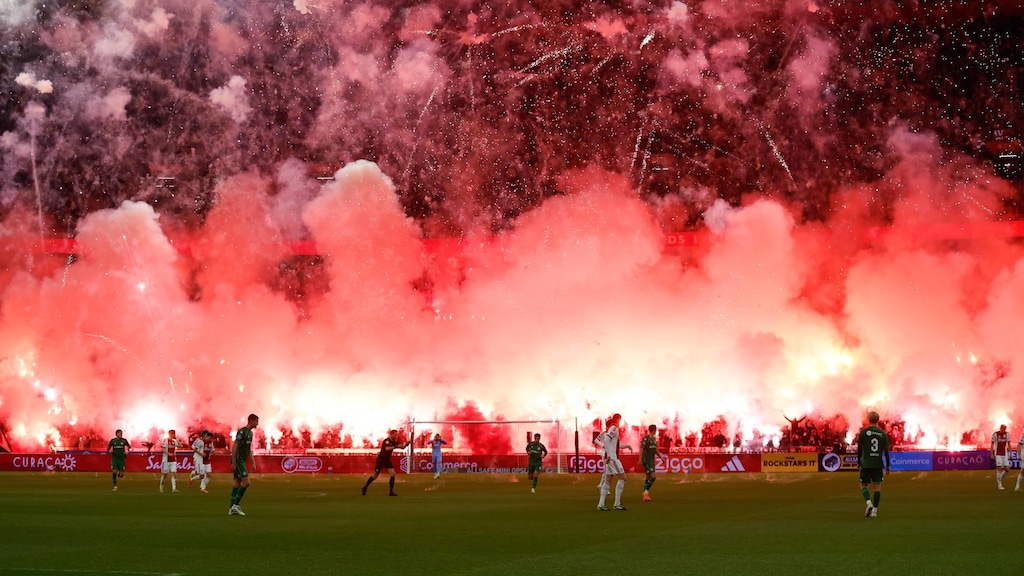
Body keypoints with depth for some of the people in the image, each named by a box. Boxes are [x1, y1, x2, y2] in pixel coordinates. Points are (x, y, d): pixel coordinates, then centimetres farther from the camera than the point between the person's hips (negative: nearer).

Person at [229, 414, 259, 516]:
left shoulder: (250, 433, 15)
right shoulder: (242, 432, -14)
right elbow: (234, 447, -17)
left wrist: (253, 464, 19)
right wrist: (233, 463, -20)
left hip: (243, 461, 9)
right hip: (238, 460, -9)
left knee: (236, 484, 8)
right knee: (246, 482, -13)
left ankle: (232, 509, 8)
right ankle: (235, 505, -9)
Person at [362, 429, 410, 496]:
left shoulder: (394, 442, 3)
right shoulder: (386, 441, -20)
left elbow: (402, 447, 1)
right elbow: (386, 448, -38)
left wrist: (407, 443, -18)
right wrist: (395, 446, -43)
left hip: (387, 460, 7)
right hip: (380, 460, -7)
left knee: (393, 474, -8)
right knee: (375, 476, 2)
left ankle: (391, 492, -3)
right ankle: (365, 487, 23)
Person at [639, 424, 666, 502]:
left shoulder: (654, 439, 14)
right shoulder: (646, 438, -13)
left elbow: (656, 450, 23)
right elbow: (641, 449, -14)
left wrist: (661, 457, 16)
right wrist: (640, 460, -18)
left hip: (652, 461, 9)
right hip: (646, 461, -9)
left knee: (648, 478, 10)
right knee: (653, 476, -17)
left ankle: (646, 496, 13)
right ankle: (646, 492, -10)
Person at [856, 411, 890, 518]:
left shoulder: (863, 432, -3)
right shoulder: (883, 434, 3)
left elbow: (859, 448, 0)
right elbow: (886, 451, 4)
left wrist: (858, 462, 11)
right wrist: (887, 466, 10)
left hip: (866, 464, -2)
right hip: (878, 464, 2)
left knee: (863, 485, 9)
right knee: (877, 486, 6)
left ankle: (869, 503, -15)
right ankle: (875, 510, 3)